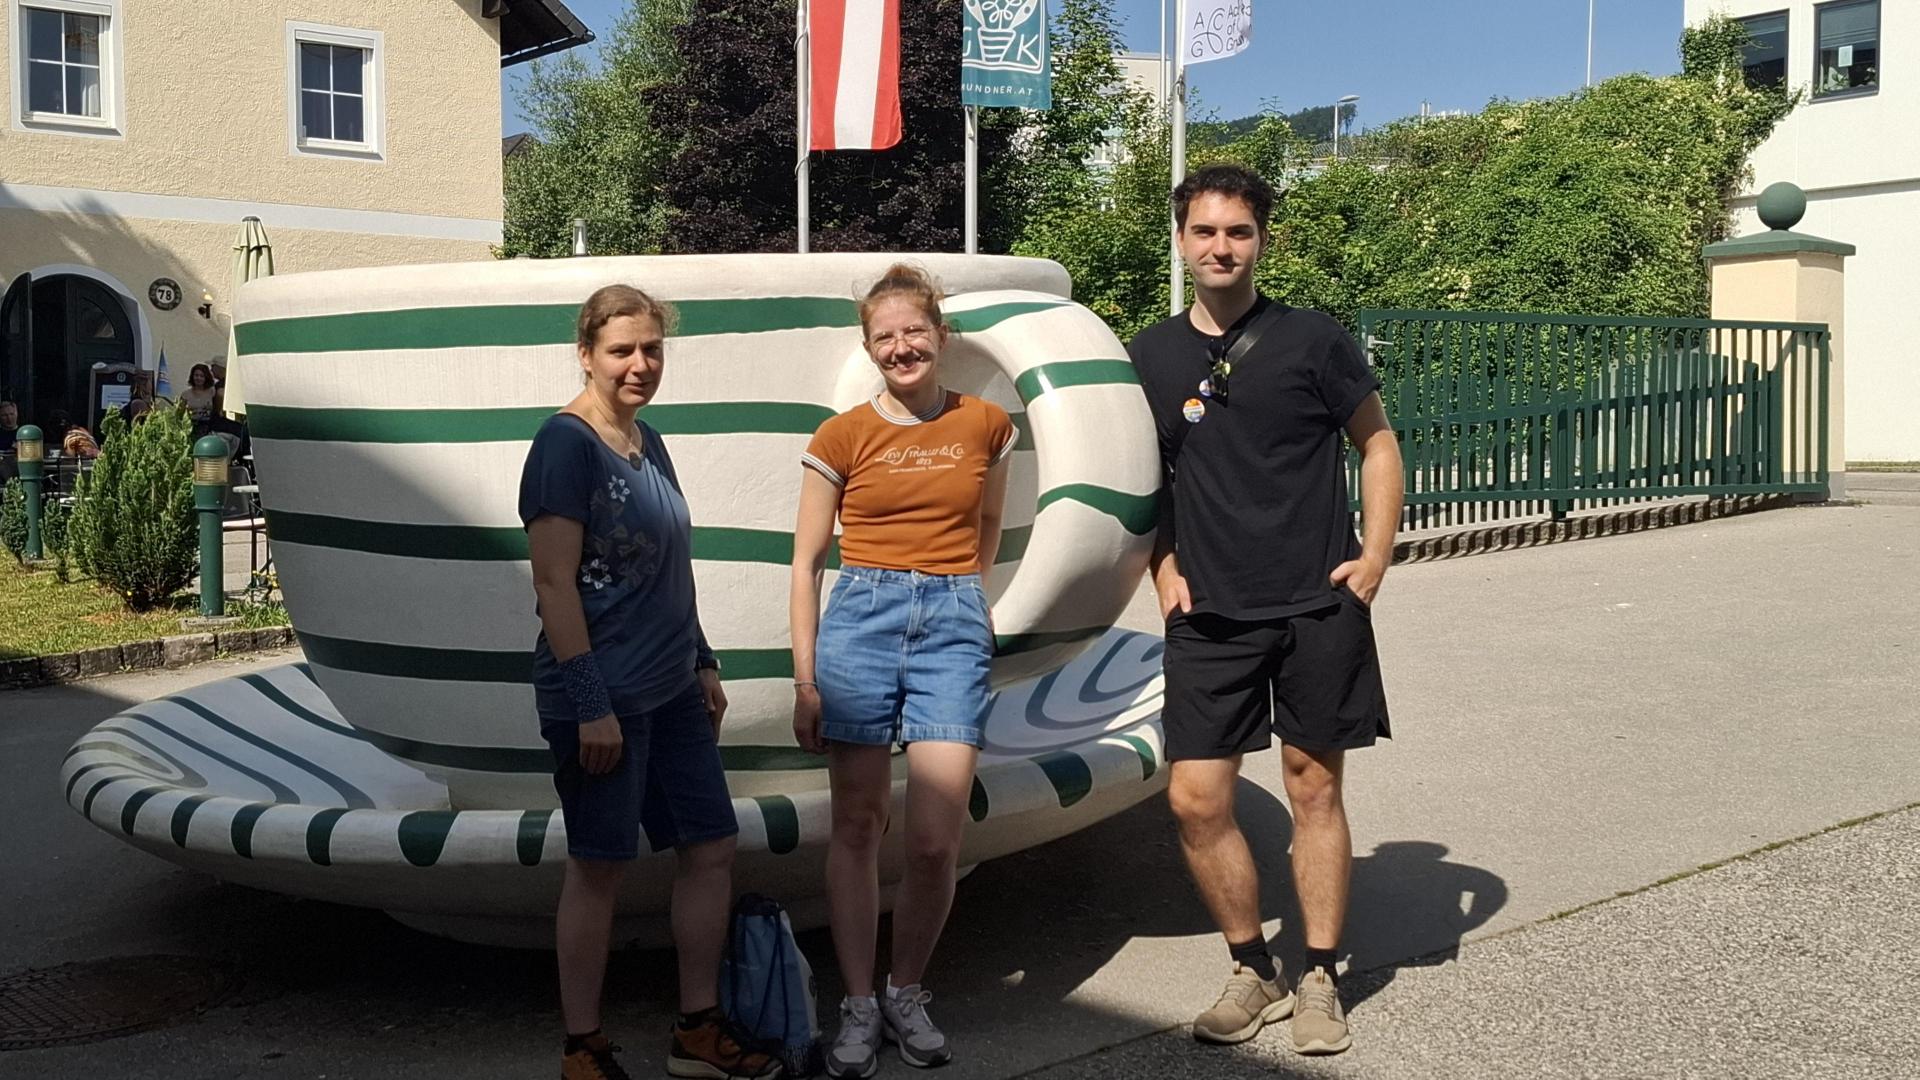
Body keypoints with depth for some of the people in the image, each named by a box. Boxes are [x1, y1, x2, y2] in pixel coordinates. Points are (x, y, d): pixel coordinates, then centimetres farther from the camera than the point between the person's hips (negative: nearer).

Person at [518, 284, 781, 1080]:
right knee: (599, 867, 3)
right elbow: (554, 582, -18)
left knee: (711, 847, 11)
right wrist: (590, 706, -20)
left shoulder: (648, 443, 10)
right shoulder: (566, 442, -14)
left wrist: (703, 663, 18)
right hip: (602, 698, -8)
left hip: (671, 689, 8)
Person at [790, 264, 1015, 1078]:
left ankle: (907, 994, 17)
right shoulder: (842, 438, 3)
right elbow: (807, 560, 4)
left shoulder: (985, 425, 7)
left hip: (954, 624, 1)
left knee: (935, 840, -6)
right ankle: (858, 1007, 19)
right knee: (857, 826, 5)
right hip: (860, 618, 0)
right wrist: (805, 678, 0)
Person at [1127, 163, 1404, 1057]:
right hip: (1208, 616, 2)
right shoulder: (1151, 357, 7)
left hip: (1319, 608, -2)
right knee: (1196, 801, -3)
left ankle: (1319, 981, 20)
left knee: (1314, 790, 5)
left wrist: (1374, 557, -4)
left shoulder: (1311, 340, -1)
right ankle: (1253, 971, 18)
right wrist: (1163, 568, 5)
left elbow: (1378, 445, 6)